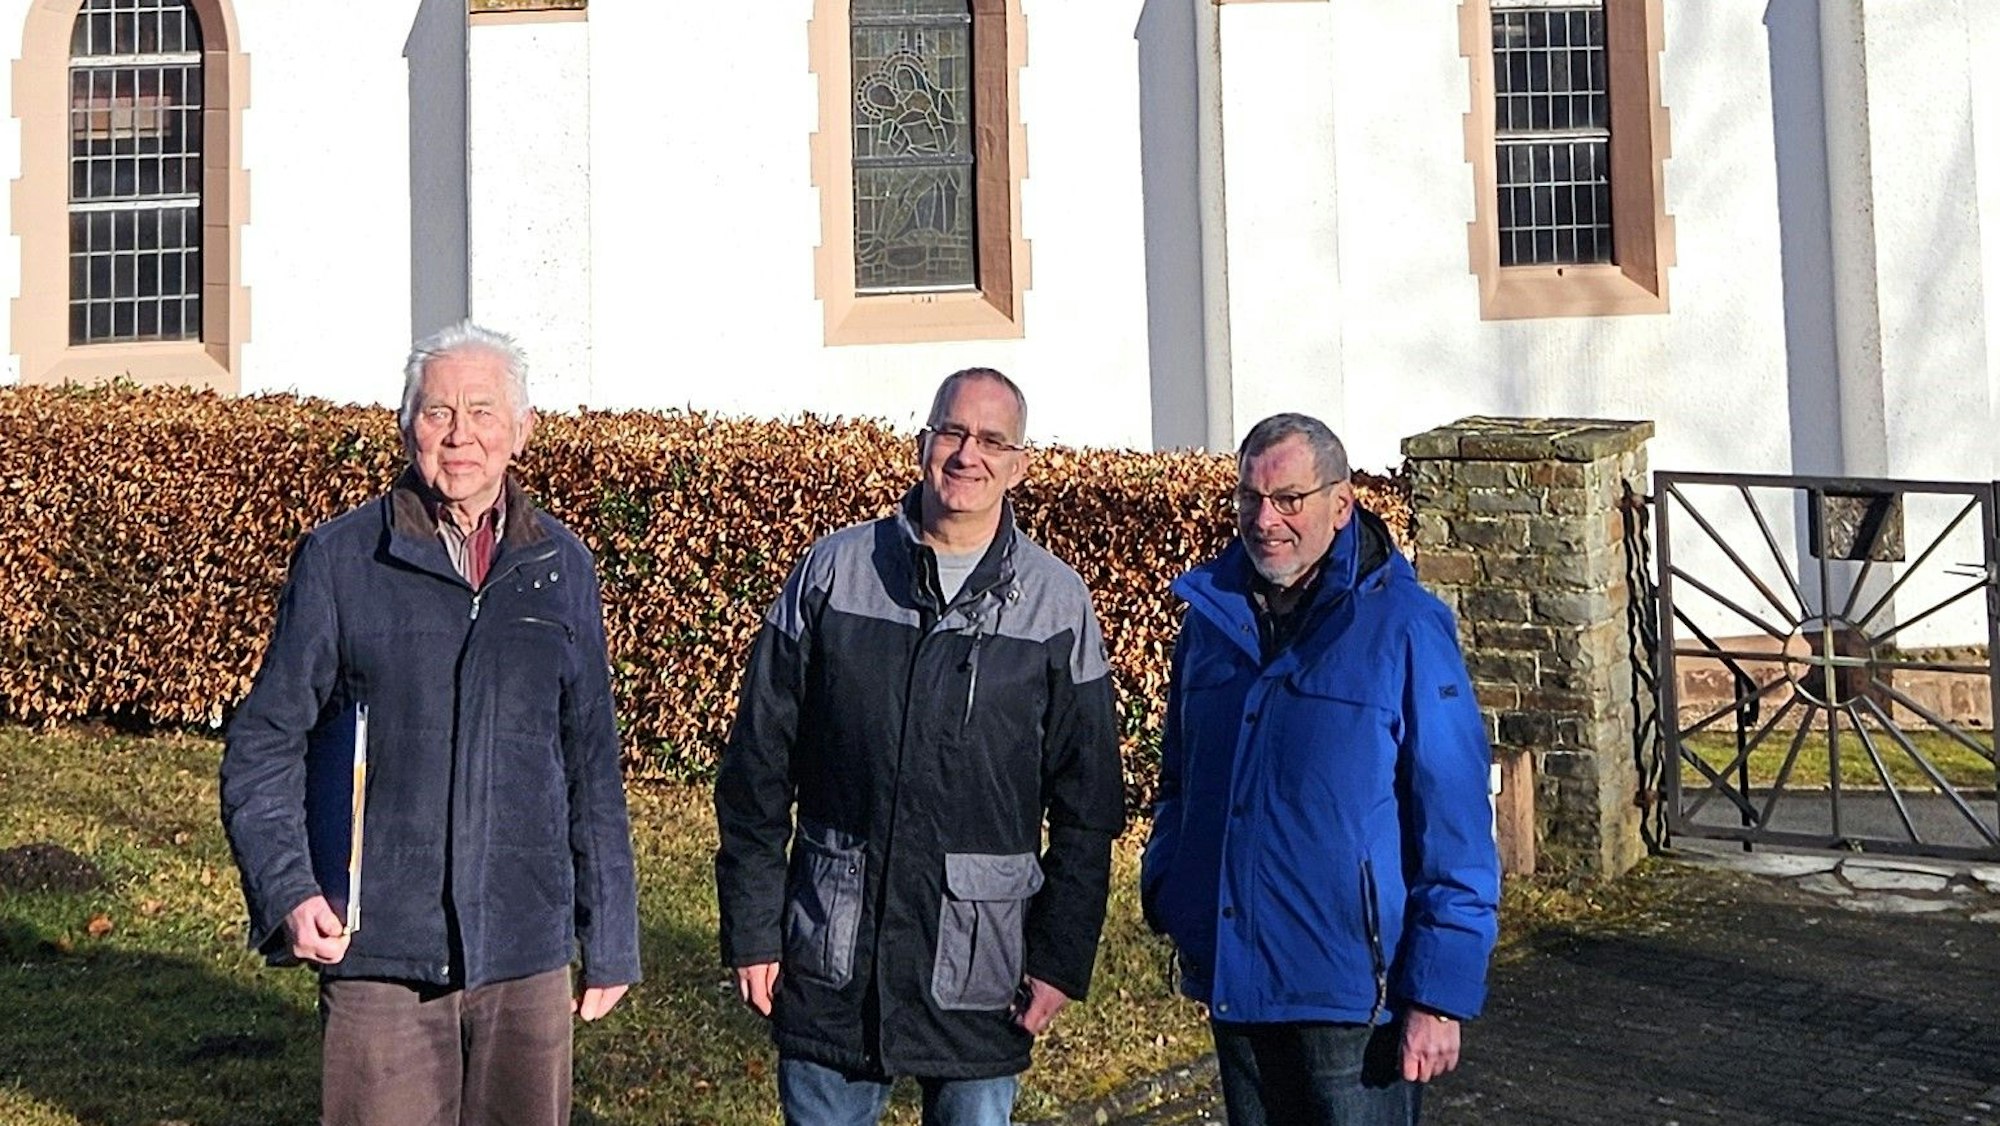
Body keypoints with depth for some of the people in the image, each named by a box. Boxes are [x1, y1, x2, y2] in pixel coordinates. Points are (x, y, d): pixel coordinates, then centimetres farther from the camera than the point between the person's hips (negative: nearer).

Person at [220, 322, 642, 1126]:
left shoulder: (562, 569, 7)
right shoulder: (338, 560, 0)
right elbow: (263, 745, 2)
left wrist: (610, 939, 12)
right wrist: (286, 892, -13)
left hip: (526, 954, 2)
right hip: (378, 953, -2)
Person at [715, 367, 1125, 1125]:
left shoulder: (1057, 602, 1)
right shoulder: (833, 571, 2)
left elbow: (1088, 801, 4)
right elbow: (758, 764, 4)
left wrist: (1062, 956, 0)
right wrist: (751, 927, 1)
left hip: (979, 959, 0)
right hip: (830, 950, 1)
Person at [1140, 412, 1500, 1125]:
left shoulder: (1405, 630, -11)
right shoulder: (1211, 613, 6)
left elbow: (1456, 830, -12)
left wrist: (1440, 995, -14)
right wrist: (1166, 889, 7)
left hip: (1350, 994, -6)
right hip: (1231, 982, 6)